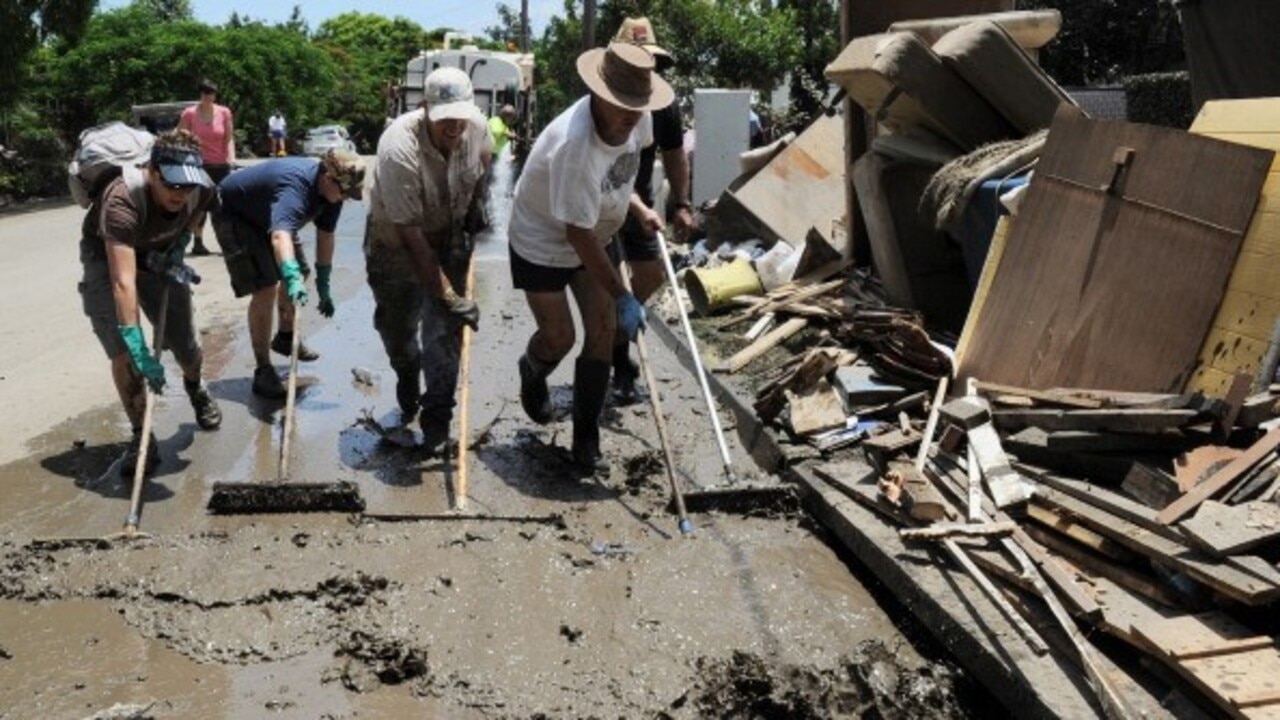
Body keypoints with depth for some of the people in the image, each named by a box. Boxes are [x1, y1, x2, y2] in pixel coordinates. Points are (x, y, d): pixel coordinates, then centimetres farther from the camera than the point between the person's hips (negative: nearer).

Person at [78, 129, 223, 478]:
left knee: (186, 349, 2)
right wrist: (139, 349, -53)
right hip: (108, 256, -4)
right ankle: (141, 436, -2)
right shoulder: (122, 199, -41)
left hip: (159, 255, 4)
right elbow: (123, 281, -48)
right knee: (124, 353, -19)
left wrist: (178, 246, -8)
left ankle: (195, 388, 39)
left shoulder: (202, 190, -25)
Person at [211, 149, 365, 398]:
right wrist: (291, 277, -74)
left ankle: (285, 337, 42)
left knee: (298, 276, 16)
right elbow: (280, 235, -58)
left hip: (267, 216, 9)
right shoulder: (296, 184, -41)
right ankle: (263, 372, -14)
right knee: (265, 288, -20)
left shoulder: (330, 189, -14)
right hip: (234, 215, -9)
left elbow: (325, 236, -2)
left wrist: (324, 287, 1)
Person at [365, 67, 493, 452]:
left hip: (449, 240, 3)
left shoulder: (476, 126, -20)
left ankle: (437, 419, 9)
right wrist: (447, 294, -33)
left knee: (444, 332, -5)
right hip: (394, 244, -2)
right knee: (396, 327, 15)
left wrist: (476, 202, -3)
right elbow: (410, 233, -34)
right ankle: (407, 375, 50)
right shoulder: (399, 149, -36)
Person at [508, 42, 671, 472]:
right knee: (559, 337, -1)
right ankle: (531, 375, 38)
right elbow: (579, 235, -32)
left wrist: (639, 209, -7)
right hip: (542, 243, -7)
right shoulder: (575, 146, -38)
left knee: (602, 332, 2)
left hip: (592, 238, 7)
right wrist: (623, 297, -27)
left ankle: (586, 438, 15)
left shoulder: (636, 121, -15)